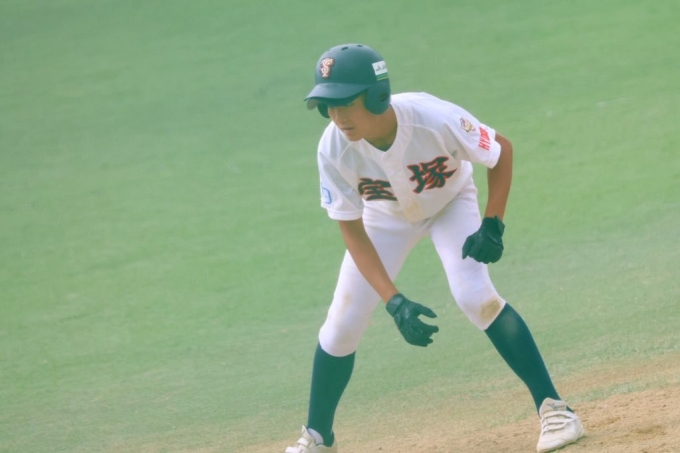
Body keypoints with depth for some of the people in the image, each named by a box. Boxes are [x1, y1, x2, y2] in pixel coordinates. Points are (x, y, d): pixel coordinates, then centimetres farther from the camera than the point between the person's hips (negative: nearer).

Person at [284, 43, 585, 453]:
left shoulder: (435, 120, -39)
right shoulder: (334, 150, -33)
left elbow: (501, 149, -19)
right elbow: (354, 234, -23)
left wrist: (493, 224, -27)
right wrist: (395, 302, -33)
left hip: (450, 204, -2)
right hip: (386, 217, 2)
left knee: (475, 295, -25)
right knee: (342, 326, -2)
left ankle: (552, 406, -15)